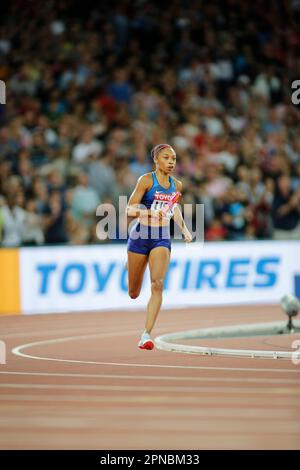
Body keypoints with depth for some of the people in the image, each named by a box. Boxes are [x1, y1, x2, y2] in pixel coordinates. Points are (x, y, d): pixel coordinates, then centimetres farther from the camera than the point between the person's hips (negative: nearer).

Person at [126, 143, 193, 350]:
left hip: (162, 238, 2)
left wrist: (184, 229, 17)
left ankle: (147, 334, -19)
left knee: (158, 284, -18)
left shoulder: (176, 185, 5)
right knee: (133, 293, 8)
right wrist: (151, 213, -28)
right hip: (140, 236, -2)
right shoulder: (146, 180, -9)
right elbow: (130, 209, -13)